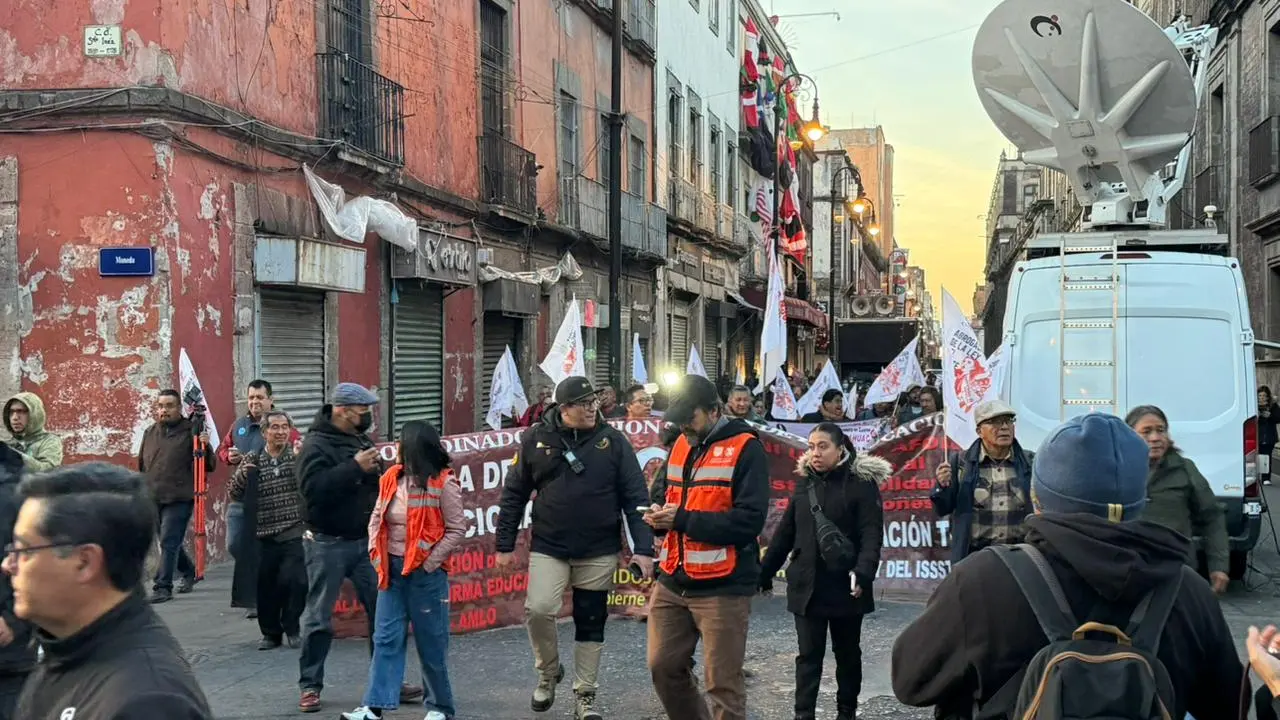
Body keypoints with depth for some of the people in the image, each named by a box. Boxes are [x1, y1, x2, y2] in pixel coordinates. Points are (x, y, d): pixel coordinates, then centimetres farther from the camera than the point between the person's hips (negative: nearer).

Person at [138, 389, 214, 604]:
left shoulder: (191, 431, -4)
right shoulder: (150, 433, 12)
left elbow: (210, 466, -5)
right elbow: (141, 466, 21)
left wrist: (205, 446, -23)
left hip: (179, 499, -6)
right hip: (153, 499, 6)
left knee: (169, 543, -10)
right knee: (170, 543, 16)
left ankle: (163, 587, -6)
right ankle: (189, 572, 37)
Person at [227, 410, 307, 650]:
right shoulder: (251, 460, 6)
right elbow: (234, 494, 6)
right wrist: (241, 473, -13)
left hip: (293, 534, -2)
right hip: (263, 536, 2)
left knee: (295, 581, -10)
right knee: (265, 587, 5)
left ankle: (291, 628, 12)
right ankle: (270, 633, 22)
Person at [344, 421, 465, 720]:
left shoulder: (443, 484, -11)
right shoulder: (391, 478, 6)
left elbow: (457, 529, -10)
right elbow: (377, 518, 15)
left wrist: (430, 563, -14)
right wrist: (375, 554, 3)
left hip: (426, 573, -5)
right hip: (392, 569, 5)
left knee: (431, 642, 5)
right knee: (386, 638, 0)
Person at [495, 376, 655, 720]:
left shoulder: (613, 441, -4)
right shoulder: (536, 440, -2)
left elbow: (636, 498, -4)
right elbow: (513, 495, 4)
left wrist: (644, 548, -11)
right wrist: (505, 545, 2)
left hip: (599, 552, 0)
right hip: (548, 547, 0)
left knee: (591, 624, 7)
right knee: (538, 610, -16)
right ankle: (548, 671, 12)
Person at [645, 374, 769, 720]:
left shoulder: (745, 448, -9)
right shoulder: (681, 445, 14)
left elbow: (749, 520, -18)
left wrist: (683, 519, -19)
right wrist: (661, 514, 1)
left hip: (722, 587, -7)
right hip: (673, 582, 7)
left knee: (722, 682, 0)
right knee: (663, 666, 13)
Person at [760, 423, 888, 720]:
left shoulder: (862, 483, -6)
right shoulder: (804, 483, 8)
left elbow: (871, 534, -14)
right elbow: (784, 533, 13)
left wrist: (863, 574, -29)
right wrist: (765, 573, 13)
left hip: (844, 586, -3)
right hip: (806, 585, 3)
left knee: (847, 654, 12)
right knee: (809, 655, 2)